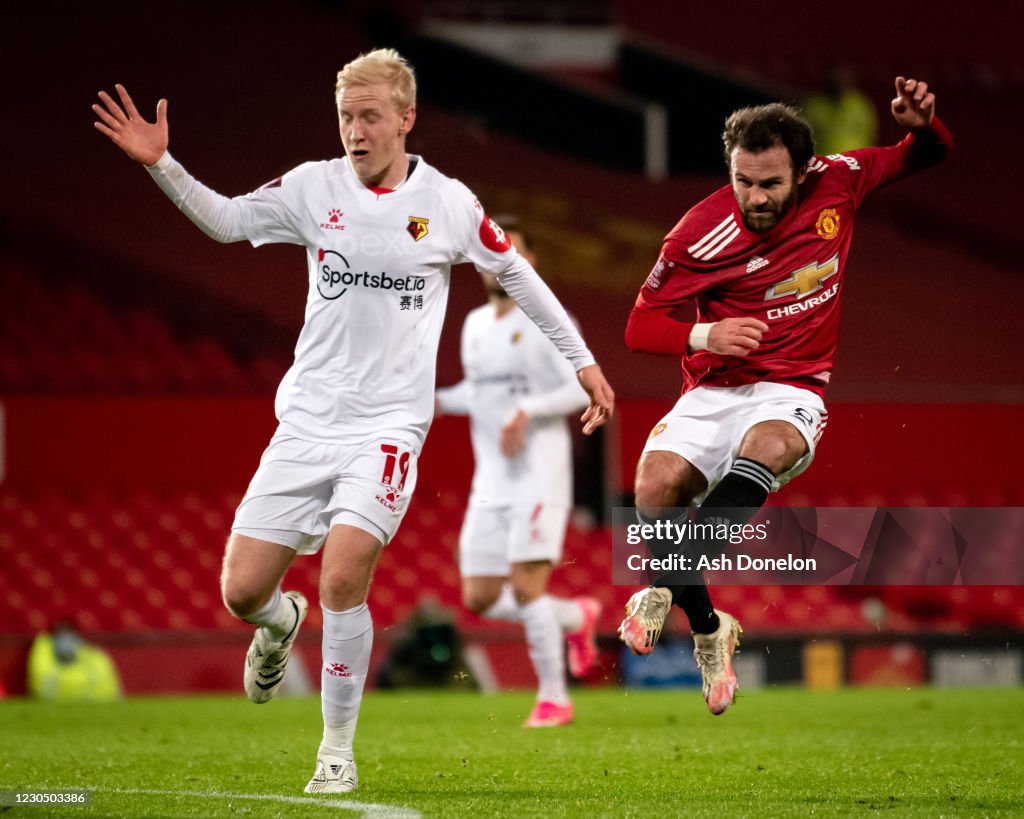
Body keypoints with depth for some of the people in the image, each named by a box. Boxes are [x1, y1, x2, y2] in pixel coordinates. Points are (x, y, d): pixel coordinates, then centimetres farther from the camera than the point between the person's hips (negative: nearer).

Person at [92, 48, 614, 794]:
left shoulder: (448, 203, -1)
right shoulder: (315, 186, 2)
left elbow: (517, 275, 11)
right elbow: (226, 220, 9)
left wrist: (582, 360, 14)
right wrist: (161, 164, -6)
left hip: (389, 422, -3)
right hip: (309, 417, 3)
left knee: (343, 579, -21)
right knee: (241, 591, -3)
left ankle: (337, 751, -4)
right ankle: (281, 624, 36)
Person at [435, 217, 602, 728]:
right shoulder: (475, 325, 16)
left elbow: (584, 388, -12)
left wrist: (527, 412, -24)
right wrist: (440, 401, 9)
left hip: (539, 475, -7)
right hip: (491, 480, 7)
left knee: (525, 585, -16)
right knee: (480, 598, 2)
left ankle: (553, 699, -3)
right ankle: (578, 617, 27)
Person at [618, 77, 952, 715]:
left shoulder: (836, 183, -2)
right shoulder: (704, 231, -10)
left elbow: (924, 157, 16)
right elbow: (640, 327, -3)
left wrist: (923, 124, -8)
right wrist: (703, 336, -23)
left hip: (793, 391, 0)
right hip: (715, 390, 0)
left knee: (768, 445, -36)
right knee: (657, 482, -27)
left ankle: (669, 589, -34)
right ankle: (708, 629, -7)